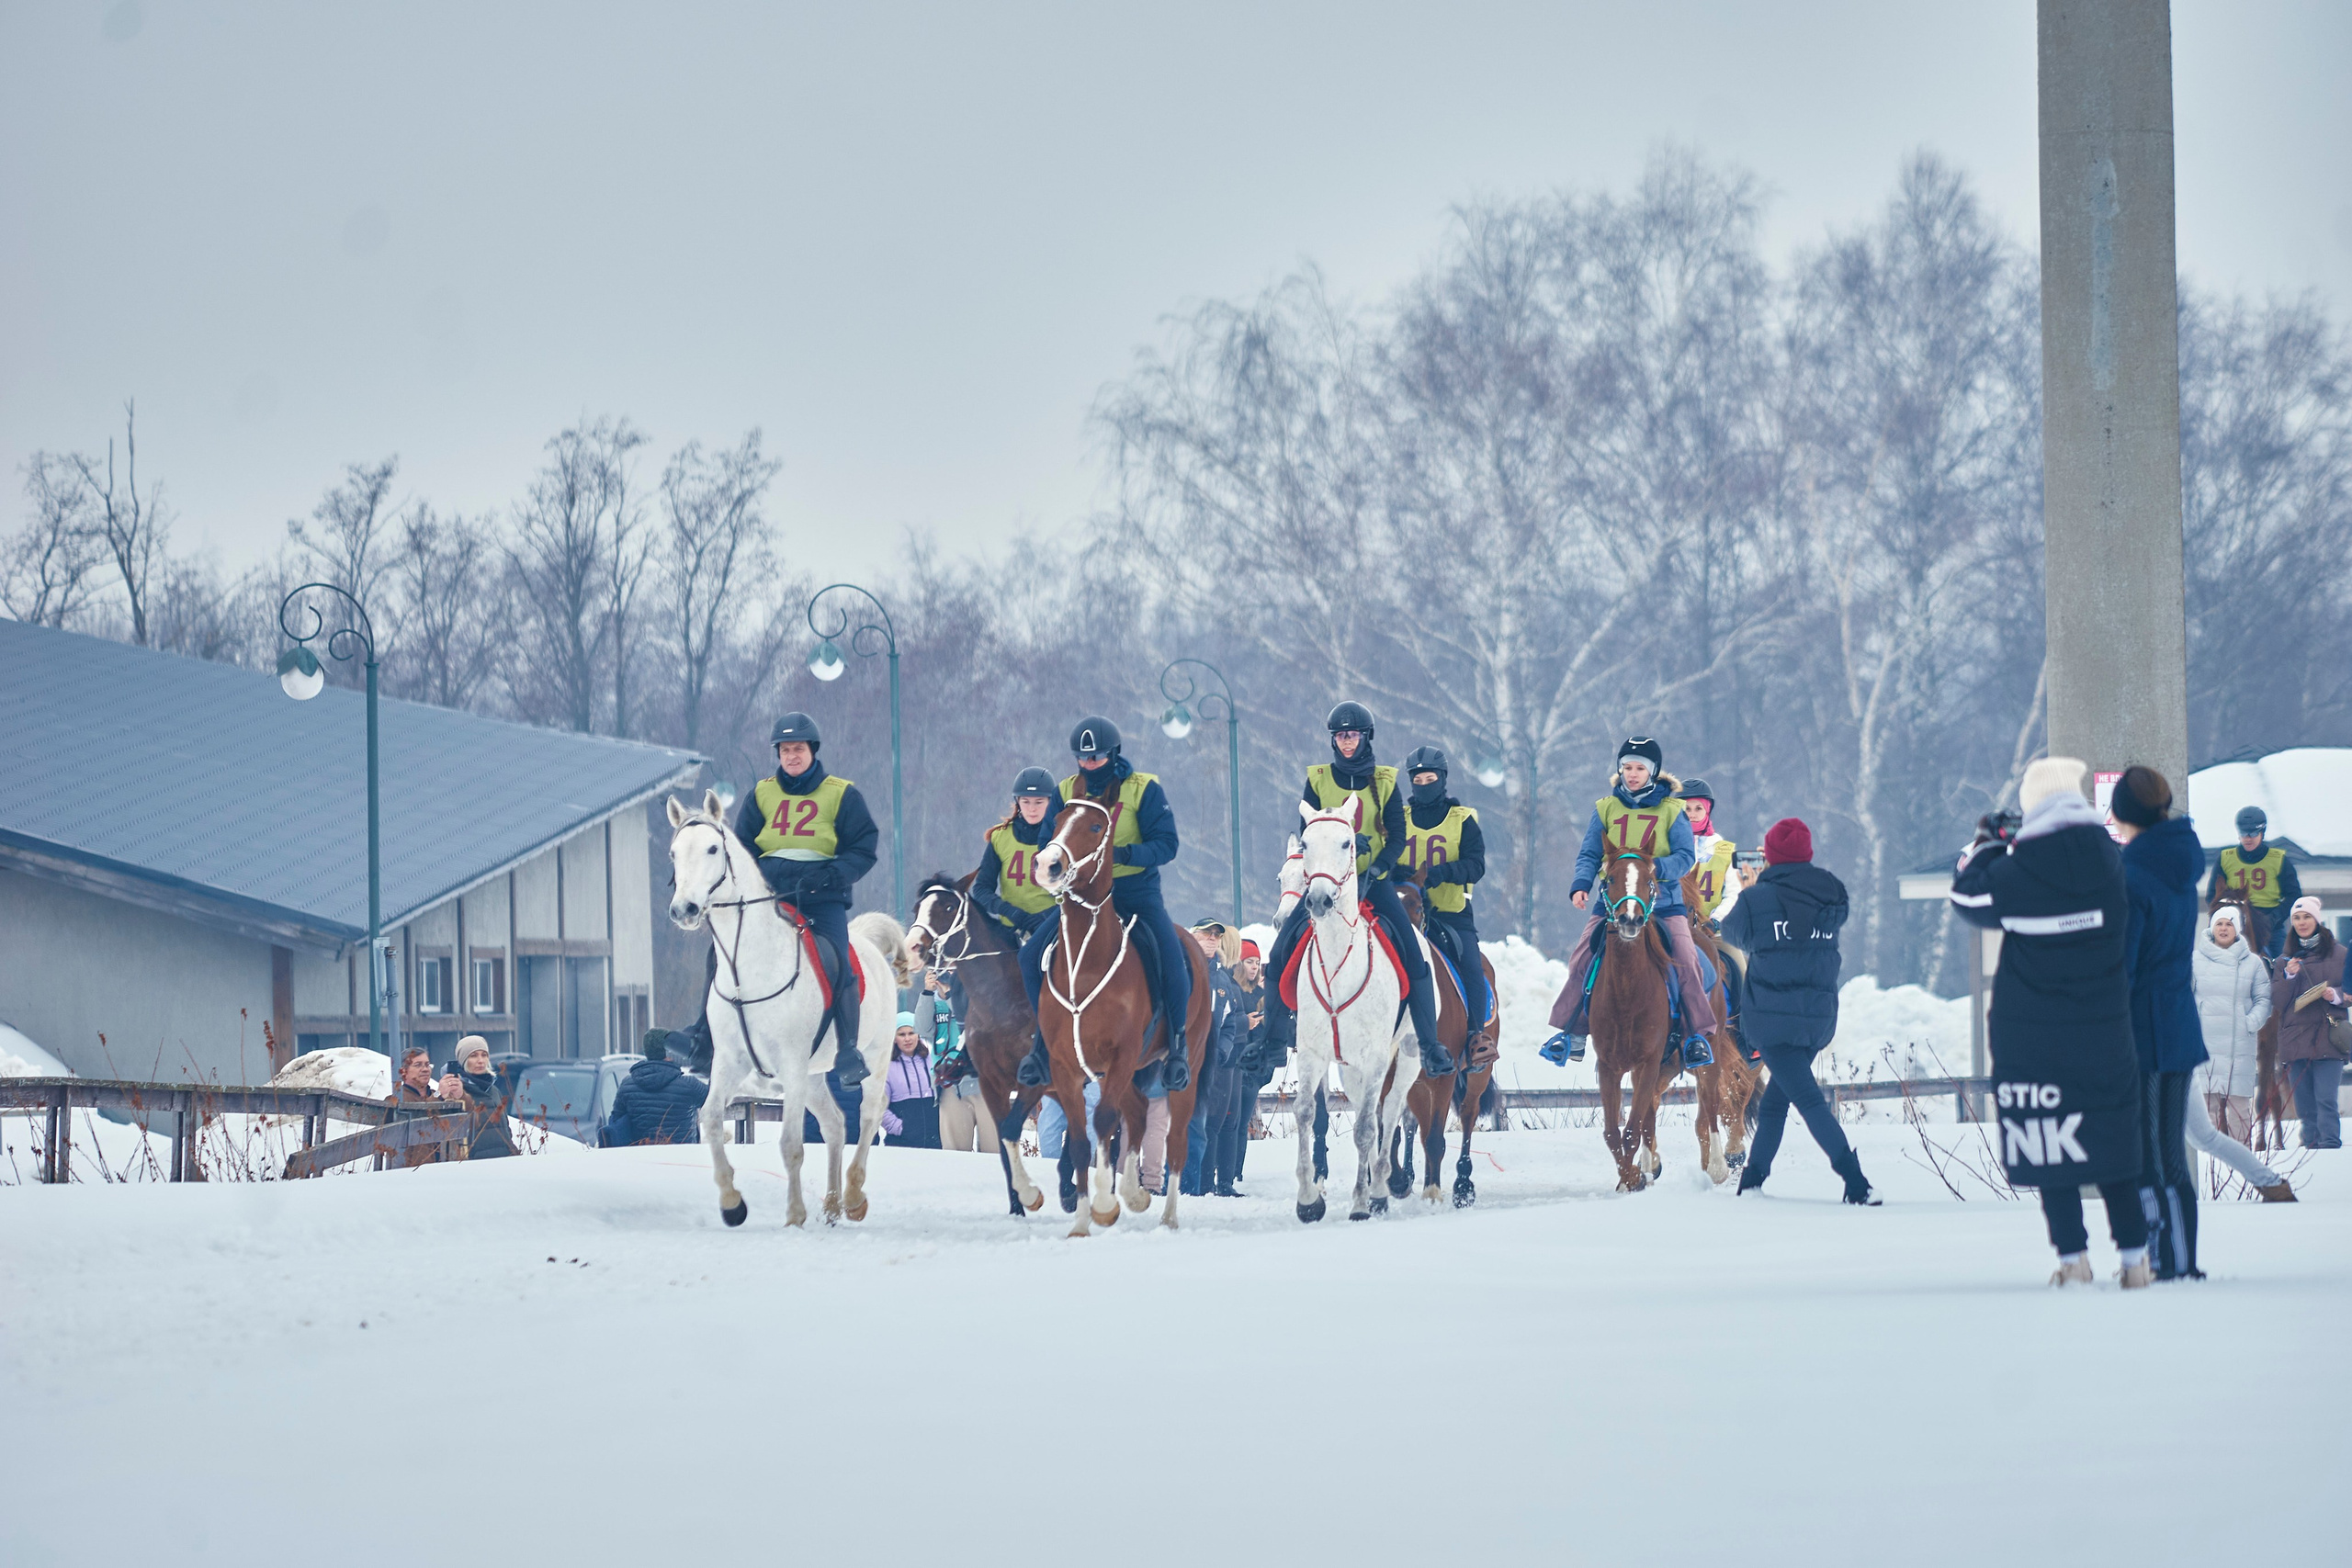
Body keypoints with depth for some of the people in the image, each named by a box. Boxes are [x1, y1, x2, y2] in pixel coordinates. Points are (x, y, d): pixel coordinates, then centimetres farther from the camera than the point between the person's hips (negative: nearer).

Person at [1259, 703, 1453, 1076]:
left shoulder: (1384, 782, 2)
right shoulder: (1318, 780, 3)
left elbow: (1397, 838, -2)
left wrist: (1375, 871, -19)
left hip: (1373, 881, -1)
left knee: (1413, 958, -14)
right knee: (1281, 954, -12)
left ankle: (1429, 1044, -6)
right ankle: (1274, 1039, 0)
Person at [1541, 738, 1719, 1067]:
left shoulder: (1671, 811, 2)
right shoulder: (1605, 809, 7)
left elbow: (1685, 856, -5)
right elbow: (1589, 855, 6)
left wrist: (1656, 869, -24)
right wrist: (1581, 884, -13)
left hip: (1662, 901, -2)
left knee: (1686, 960, -19)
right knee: (1581, 961, -10)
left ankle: (1696, 1035, -8)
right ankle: (1572, 1033, 2)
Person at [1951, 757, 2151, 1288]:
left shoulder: (2020, 871, -13)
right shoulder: (2108, 859, -4)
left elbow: (1969, 898, 2)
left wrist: (1984, 846, 20)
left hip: (2031, 1032, -3)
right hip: (2104, 1026, 3)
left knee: (2049, 1145, 4)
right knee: (2111, 1138, 12)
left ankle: (2074, 1257, 0)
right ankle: (2134, 1254, 11)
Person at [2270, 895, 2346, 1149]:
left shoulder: (2338, 954, 8)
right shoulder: (2287, 957, 17)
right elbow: (2276, 1000, 11)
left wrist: (2336, 995, -12)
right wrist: (2288, 976, -5)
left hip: (2327, 1039, -4)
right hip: (2295, 1039, 4)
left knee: (2325, 1099, -14)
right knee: (2304, 1105, 2)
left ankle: (2330, 1146, -17)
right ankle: (2311, 1146, 5)